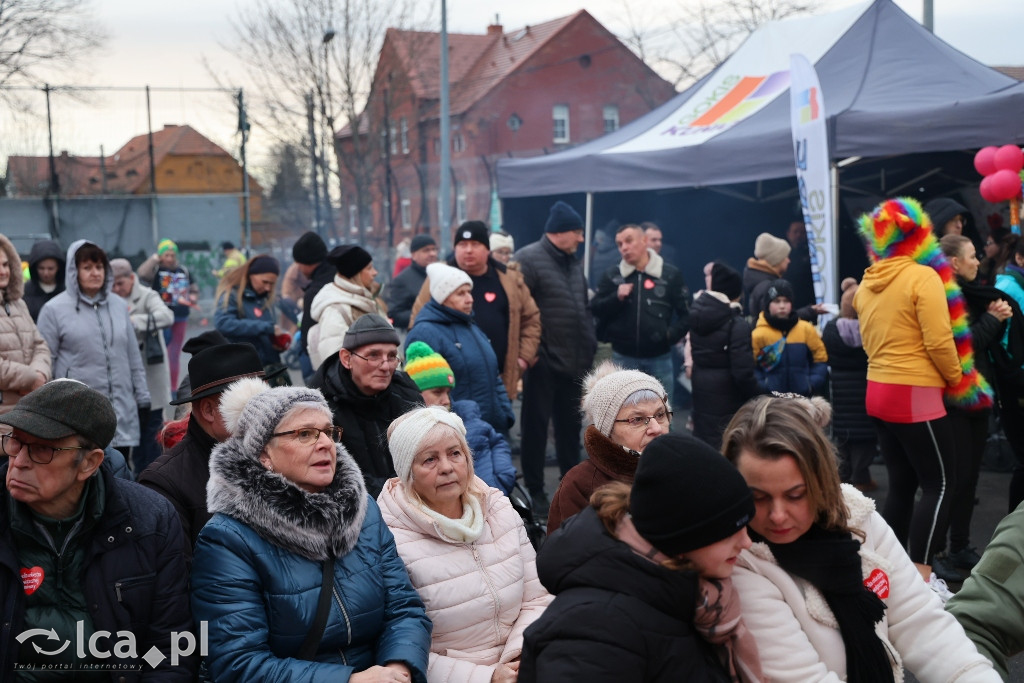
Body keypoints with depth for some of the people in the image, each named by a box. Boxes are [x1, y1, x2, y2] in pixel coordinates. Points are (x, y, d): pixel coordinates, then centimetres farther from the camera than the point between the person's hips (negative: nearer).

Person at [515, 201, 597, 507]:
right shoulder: (529, 259, -10)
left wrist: (590, 345, 12)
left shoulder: (574, 263, 15)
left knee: (570, 426, 15)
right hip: (543, 362, -7)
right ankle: (535, 490, 11)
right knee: (536, 425, 2)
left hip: (574, 362, 7)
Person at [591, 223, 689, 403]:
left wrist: (672, 334, -13)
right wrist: (616, 298, -15)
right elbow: (595, 310, 1)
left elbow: (686, 313, 1)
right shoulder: (612, 275, 3)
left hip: (659, 358, -1)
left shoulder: (671, 274, -1)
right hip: (623, 358, 1)